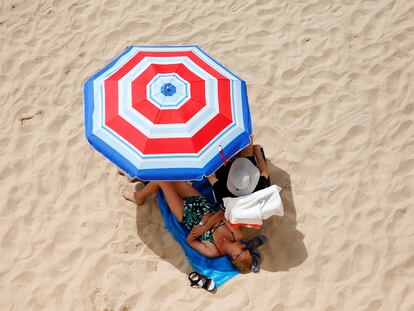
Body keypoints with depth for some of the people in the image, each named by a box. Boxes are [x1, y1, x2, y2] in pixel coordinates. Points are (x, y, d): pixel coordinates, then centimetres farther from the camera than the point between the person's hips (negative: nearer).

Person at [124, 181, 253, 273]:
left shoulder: (213, 252, -30)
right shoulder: (237, 235, -23)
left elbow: (189, 240, -18)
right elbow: (222, 213, -23)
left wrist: (202, 224, -30)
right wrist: (206, 227, -33)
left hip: (186, 212, -4)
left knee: (161, 181, -6)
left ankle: (139, 197, 30)